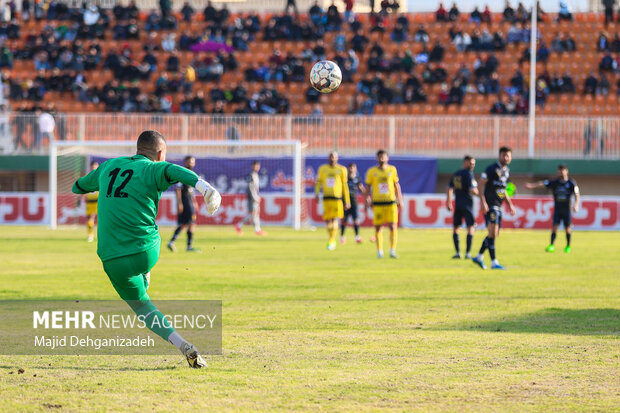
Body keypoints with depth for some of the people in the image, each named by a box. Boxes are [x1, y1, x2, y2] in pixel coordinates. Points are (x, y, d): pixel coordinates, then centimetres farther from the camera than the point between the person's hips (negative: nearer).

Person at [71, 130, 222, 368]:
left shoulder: (108, 167, 12)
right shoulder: (152, 170, -2)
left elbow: (79, 187, 30)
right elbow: (173, 171, -26)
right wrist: (204, 187, -42)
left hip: (113, 260, 2)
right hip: (147, 252, -2)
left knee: (143, 308, 12)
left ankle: (183, 346, -5)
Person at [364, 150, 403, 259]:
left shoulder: (392, 170, 6)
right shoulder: (371, 172, 3)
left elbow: (396, 185, 14)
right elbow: (368, 187, 8)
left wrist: (400, 200, 12)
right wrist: (367, 201, 2)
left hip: (391, 202, 0)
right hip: (377, 203, 0)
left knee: (393, 227, -9)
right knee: (378, 228, 0)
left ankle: (392, 250, -5)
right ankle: (379, 251, 11)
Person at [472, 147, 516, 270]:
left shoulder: (507, 171, 14)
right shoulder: (492, 169, -11)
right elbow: (480, 185, -14)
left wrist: (510, 204, 20)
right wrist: (483, 202, -22)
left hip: (498, 206, 9)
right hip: (490, 206, -9)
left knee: (495, 234, 13)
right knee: (492, 233, -12)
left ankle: (479, 257, 26)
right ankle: (494, 262, -12)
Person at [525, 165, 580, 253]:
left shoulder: (571, 183, -2)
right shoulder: (554, 182, 1)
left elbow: (576, 194, -8)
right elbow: (542, 183, -11)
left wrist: (576, 204, -25)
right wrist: (532, 185, -27)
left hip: (567, 209, -1)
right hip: (557, 209, 1)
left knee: (567, 228, 4)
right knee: (555, 226, -10)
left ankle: (568, 246, 20)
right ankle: (551, 245, -13)